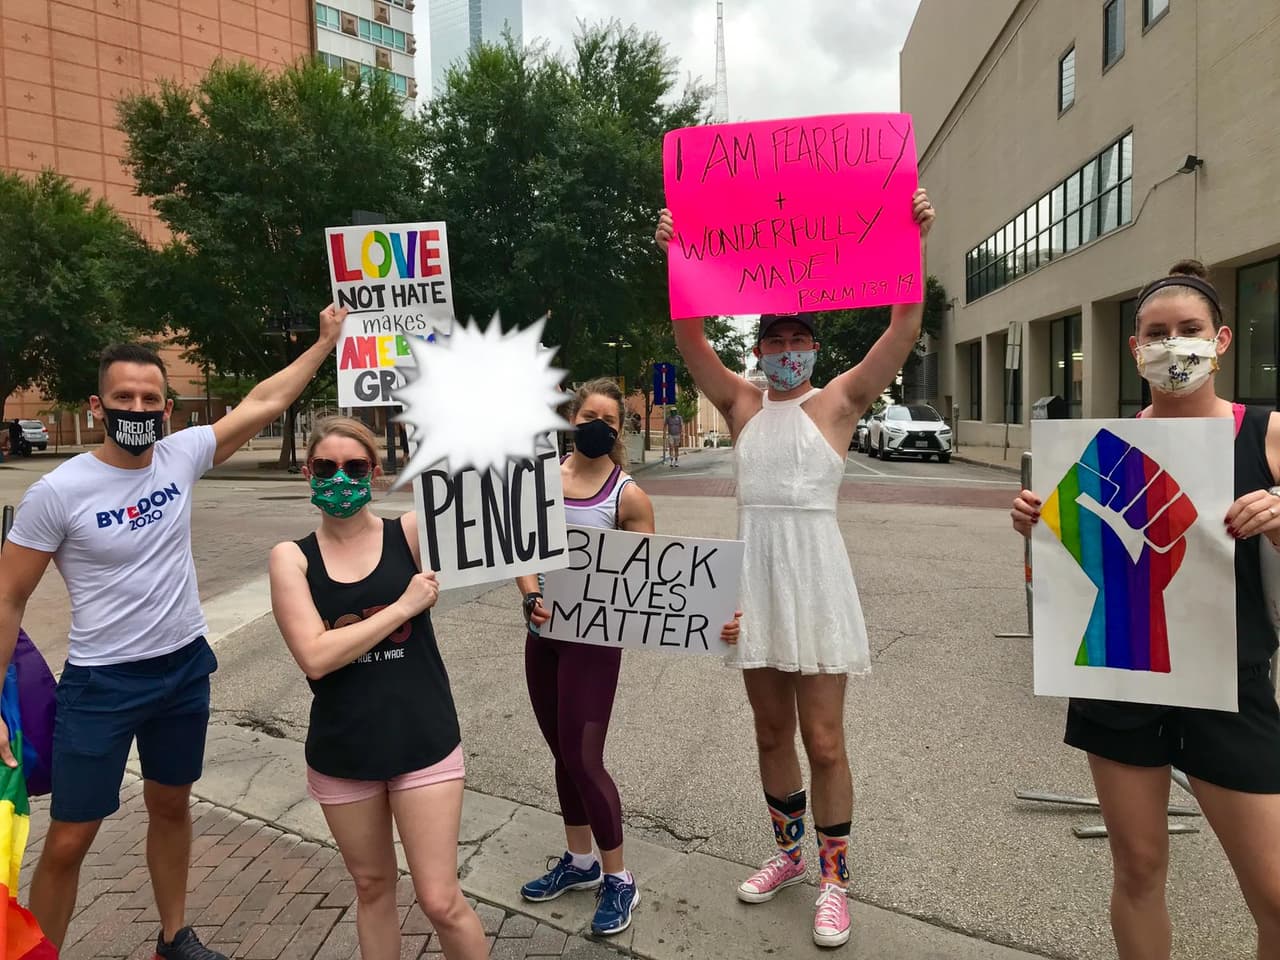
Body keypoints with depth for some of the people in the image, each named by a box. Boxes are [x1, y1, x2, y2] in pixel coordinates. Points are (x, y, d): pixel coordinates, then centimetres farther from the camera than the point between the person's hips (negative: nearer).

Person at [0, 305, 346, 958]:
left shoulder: (182, 455, -6)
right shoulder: (56, 493, -16)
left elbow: (265, 402, 1)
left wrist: (327, 340, 3)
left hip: (186, 667, 4)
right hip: (101, 683, -4)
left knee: (171, 807, 21)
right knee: (68, 842, 3)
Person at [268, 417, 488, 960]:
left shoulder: (412, 533, -5)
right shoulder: (292, 558, -4)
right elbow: (315, 656, -16)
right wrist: (404, 606, -16)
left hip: (422, 743, -2)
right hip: (341, 752, 2)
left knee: (440, 901, 3)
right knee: (372, 887, 21)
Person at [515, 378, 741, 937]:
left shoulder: (627, 496, -11)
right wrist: (532, 596, -19)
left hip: (593, 638, -5)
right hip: (542, 634, 5)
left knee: (583, 759, -2)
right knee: (562, 753, 17)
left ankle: (618, 880, 20)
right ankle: (579, 861, 37)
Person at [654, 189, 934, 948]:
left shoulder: (839, 401, 2)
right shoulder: (743, 404, 10)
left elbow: (906, 327, -7)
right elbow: (690, 336, 2)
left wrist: (916, 242, -14)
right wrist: (676, 257, -7)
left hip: (816, 575, -4)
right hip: (755, 576, 4)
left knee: (824, 739, 2)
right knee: (772, 731, 16)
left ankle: (834, 879, 20)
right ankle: (790, 852, 35)